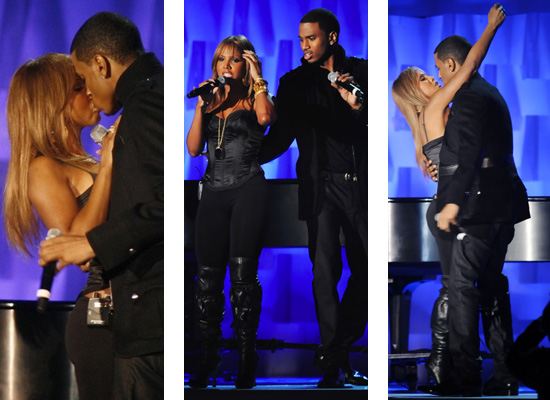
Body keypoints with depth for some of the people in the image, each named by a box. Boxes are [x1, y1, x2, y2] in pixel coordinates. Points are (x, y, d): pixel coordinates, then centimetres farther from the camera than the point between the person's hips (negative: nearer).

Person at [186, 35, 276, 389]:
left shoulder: (254, 99, 6)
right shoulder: (210, 102, 16)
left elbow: (266, 117, -20)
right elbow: (193, 148, 5)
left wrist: (258, 78, -10)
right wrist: (202, 106, -2)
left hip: (248, 189, -4)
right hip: (214, 191, 4)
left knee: (242, 270, -14)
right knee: (207, 276, 2)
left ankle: (247, 356, -10)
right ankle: (209, 356, 10)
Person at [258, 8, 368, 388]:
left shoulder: (361, 71, 9)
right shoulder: (295, 82, 9)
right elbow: (280, 137, 5)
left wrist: (358, 106, -13)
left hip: (361, 185, 1)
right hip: (323, 186, -1)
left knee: (364, 270, 1)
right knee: (325, 270, -7)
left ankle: (337, 351, 15)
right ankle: (333, 362, -3)